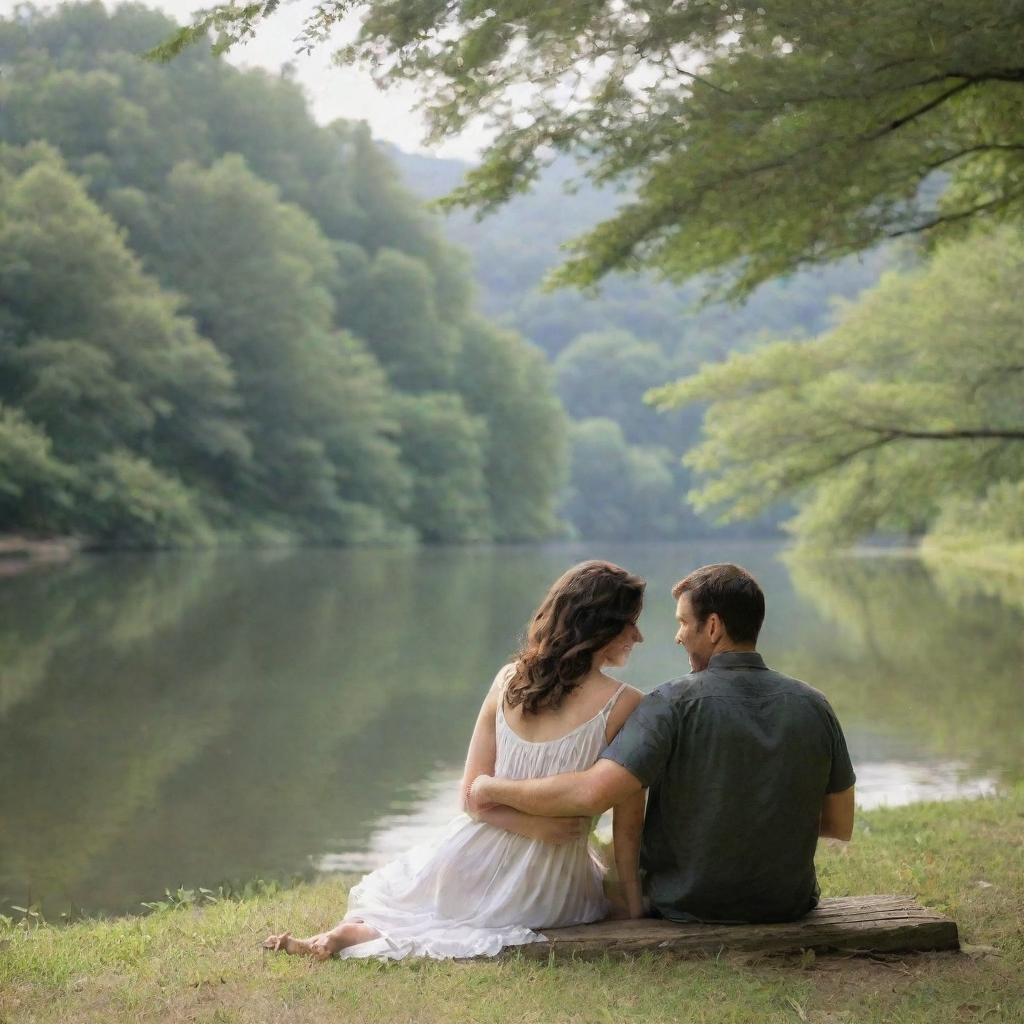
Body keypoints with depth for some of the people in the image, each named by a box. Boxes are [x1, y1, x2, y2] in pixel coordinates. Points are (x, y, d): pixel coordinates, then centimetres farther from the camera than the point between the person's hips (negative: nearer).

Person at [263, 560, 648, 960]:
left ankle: (359, 930, 3)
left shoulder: (509, 680, -3)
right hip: (547, 894, -6)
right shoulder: (625, 705, -15)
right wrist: (634, 905, 0)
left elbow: (473, 794, -3)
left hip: (470, 875, 6)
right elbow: (626, 827, -9)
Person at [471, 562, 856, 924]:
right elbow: (840, 824, 2)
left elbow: (593, 793, -29)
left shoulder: (675, 702, -19)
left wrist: (492, 789, -15)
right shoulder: (813, 706, -6)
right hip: (789, 905, 4)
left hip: (686, 908, -4)